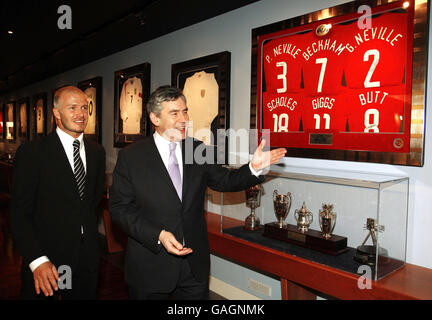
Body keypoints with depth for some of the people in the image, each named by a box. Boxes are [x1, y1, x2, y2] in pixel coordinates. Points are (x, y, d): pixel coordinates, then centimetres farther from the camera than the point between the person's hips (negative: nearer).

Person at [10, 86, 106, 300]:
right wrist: (37, 260, -20)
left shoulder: (97, 152, 5)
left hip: (87, 258, 5)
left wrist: (89, 232, 12)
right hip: (46, 259, -4)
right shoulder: (31, 152, -10)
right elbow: (19, 214, -12)